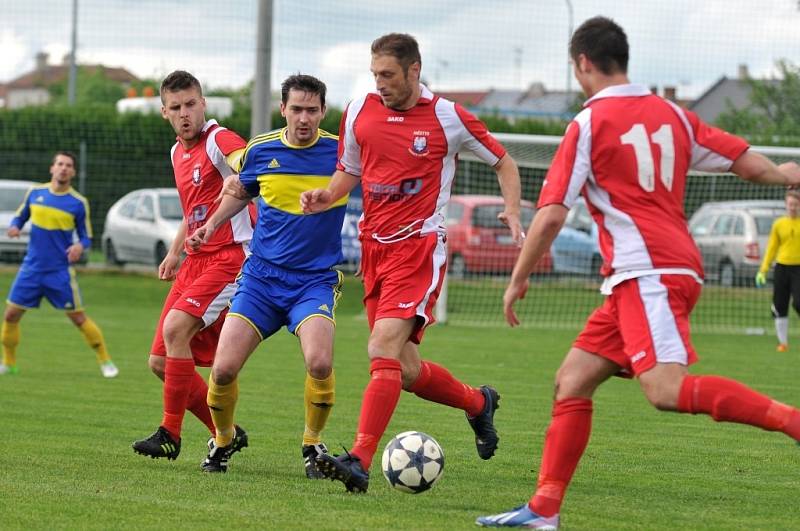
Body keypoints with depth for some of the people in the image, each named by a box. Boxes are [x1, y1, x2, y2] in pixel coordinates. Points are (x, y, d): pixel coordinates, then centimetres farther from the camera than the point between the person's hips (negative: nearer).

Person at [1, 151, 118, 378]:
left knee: (78, 318, -3)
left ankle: (105, 362, 10)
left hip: (60, 271, -3)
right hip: (32, 267, 3)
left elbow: (86, 237, 2)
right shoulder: (35, 193, 3)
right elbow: (20, 217, 15)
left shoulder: (79, 203, -4)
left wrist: (80, 246, -21)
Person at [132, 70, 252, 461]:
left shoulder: (219, 140, -10)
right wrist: (175, 252, 23)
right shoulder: (177, 153, 16)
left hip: (231, 257, -9)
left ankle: (170, 434, -15)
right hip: (196, 262, 9)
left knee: (176, 328, -26)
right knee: (161, 362, 5)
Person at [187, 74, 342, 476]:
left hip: (315, 280, -2)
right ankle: (222, 442, 21)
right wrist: (212, 225, 13)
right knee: (223, 369, -10)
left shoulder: (342, 152, -8)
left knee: (320, 363, -28)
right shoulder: (260, 151, 0)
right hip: (261, 275, 2)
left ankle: (313, 444, 0)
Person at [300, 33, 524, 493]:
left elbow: (503, 163, 9)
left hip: (419, 247, -6)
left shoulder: (448, 118, -4)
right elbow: (349, 172, 19)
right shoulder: (359, 112, 6)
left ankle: (360, 462, -27)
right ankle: (478, 403, 37)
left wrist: (512, 212, -8)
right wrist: (326, 196, -3)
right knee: (405, 370, 8)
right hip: (375, 247, 6)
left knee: (383, 349, -22)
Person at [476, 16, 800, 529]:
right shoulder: (672, 114, 14)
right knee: (572, 382, 9)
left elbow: (550, 216, -7)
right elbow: (748, 162, 16)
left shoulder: (587, 125, -4)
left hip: (646, 273, -9)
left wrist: (518, 280, 5)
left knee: (667, 389, -23)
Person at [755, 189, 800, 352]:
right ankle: (783, 342, 11)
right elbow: (771, 248, 12)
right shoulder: (779, 224, 8)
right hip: (781, 267, 3)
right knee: (780, 307, 2)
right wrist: (763, 270, 6)